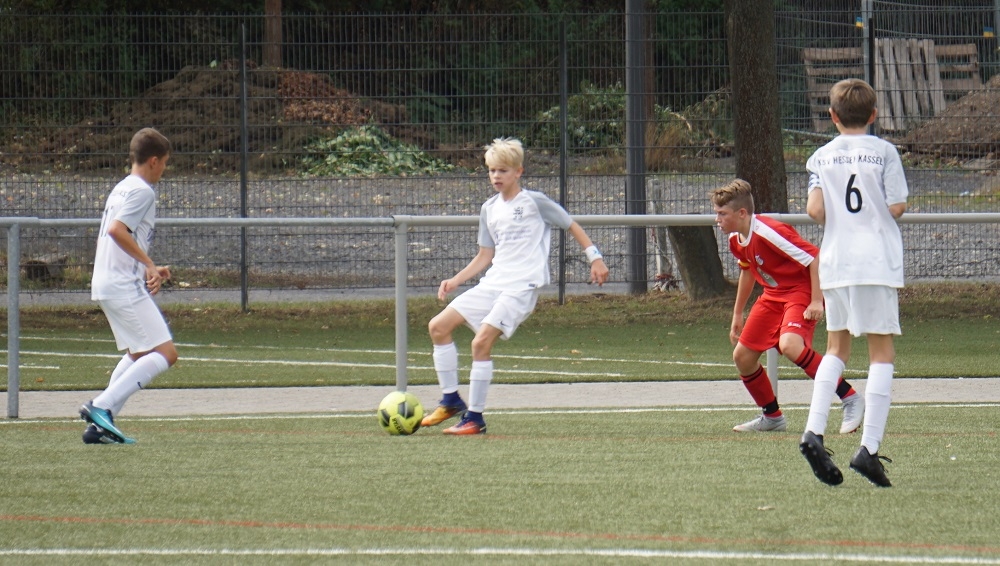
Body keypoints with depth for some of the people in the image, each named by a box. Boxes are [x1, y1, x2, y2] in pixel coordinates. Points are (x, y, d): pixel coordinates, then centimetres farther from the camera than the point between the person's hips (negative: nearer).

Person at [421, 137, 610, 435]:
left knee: (482, 342, -21)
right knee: (438, 326, -1)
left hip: (522, 286, -7)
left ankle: (475, 418, -13)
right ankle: (451, 400, 8)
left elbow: (571, 226, 6)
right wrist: (455, 281, 10)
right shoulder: (489, 209, 15)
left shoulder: (534, 202, -3)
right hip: (492, 284, 7)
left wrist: (595, 258, 2)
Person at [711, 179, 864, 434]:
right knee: (742, 357, 6)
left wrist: (817, 301, -28)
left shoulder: (769, 233, -26)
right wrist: (737, 314, 27)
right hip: (773, 296, 9)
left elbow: (814, 258, -25)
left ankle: (850, 399, -27)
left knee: (789, 345, -34)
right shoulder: (736, 240, 2)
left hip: (802, 291, -9)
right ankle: (772, 416, 25)